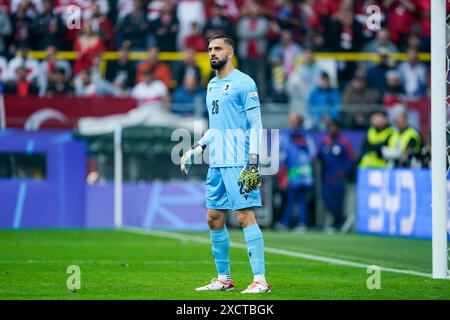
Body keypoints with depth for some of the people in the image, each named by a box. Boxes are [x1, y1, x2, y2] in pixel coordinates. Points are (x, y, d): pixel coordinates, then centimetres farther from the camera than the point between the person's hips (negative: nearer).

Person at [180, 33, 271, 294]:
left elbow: (256, 124, -10)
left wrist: (253, 161, -18)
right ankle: (224, 279, 17)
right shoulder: (212, 85, 18)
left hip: (239, 163, -8)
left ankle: (260, 280, -12)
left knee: (245, 216, -12)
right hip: (216, 163, 8)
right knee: (215, 219, 9)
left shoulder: (243, 83, -7)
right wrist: (197, 149, 19)